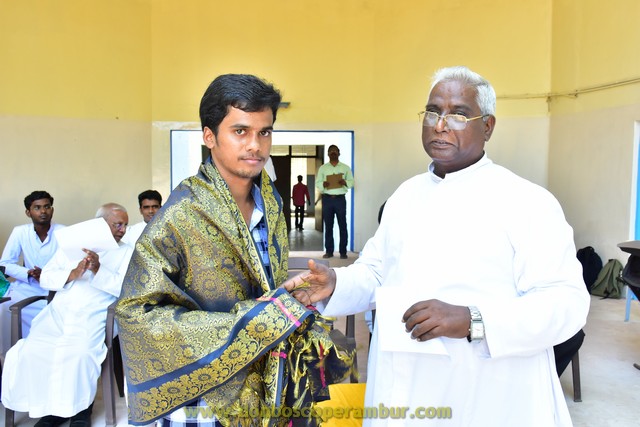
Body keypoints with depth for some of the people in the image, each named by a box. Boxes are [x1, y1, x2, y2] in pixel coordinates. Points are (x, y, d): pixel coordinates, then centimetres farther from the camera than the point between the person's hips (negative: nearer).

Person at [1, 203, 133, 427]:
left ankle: (80, 407, -3)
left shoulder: (126, 252, 7)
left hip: (94, 316, -3)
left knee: (78, 353, -30)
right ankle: (51, 406, 1)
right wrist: (71, 274, -11)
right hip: (59, 311, 3)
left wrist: (98, 270, -18)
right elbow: (45, 278, 8)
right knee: (32, 350, -21)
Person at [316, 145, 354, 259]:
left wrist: (345, 182, -15)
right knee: (328, 226, 4)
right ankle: (329, 251, 11)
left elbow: (352, 182, 6)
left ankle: (343, 252, 3)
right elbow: (317, 183, 6)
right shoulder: (322, 168, 10)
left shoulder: (345, 168, 9)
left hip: (340, 199, -1)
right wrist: (323, 184, -16)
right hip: (327, 199, 1)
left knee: (343, 226, -2)